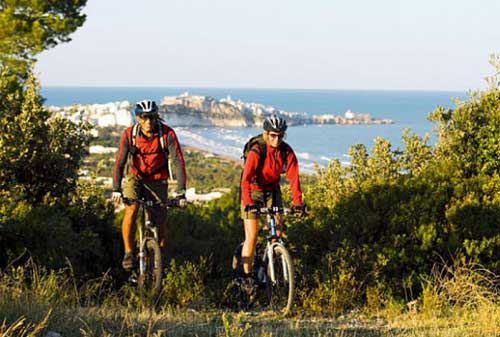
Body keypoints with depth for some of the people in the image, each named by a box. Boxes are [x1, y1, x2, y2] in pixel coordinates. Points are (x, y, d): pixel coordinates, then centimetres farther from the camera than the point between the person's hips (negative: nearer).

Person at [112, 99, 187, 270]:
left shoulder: (167, 134, -21)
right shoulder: (129, 134, -19)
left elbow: (178, 162, -25)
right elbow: (120, 162, -25)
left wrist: (181, 192, -35)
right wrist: (116, 189, -38)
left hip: (157, 181, 0)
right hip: (135, 178, 0)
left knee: (159, 223, -4)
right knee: (131, 210, -26)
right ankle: (129, 253, -16)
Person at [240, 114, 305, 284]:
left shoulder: (287, 152, -16)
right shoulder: (256, 152, -27)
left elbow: (293, 178, -20)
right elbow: (246, 180, -34)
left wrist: (297, 202, -33)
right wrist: (248, 203, -47)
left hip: (272, 190, 4)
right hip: (253, 191, -4)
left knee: (278, 227, -10)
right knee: (252, 237, -8)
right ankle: (246, 275, 1)